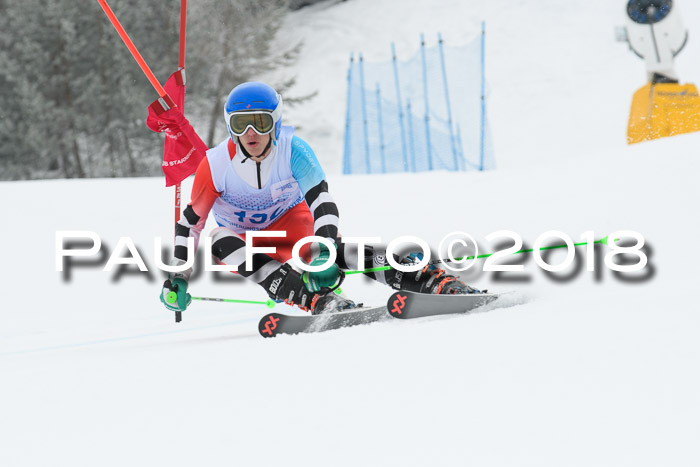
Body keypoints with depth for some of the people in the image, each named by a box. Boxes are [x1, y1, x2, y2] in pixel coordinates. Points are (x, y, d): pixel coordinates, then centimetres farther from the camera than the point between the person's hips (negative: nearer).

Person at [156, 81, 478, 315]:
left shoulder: (292, 150, -21)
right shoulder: (216, 165, -20)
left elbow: (322, 203, -29)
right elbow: (190, 221, -9)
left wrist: (323, 252, -46)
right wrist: (178, 278, -11)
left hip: (291, 224, -1)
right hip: (243, 242, 1)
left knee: (329, 247, -32)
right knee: (222, 239, -34)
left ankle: (436, 281, -40)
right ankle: (315, 300, -50)